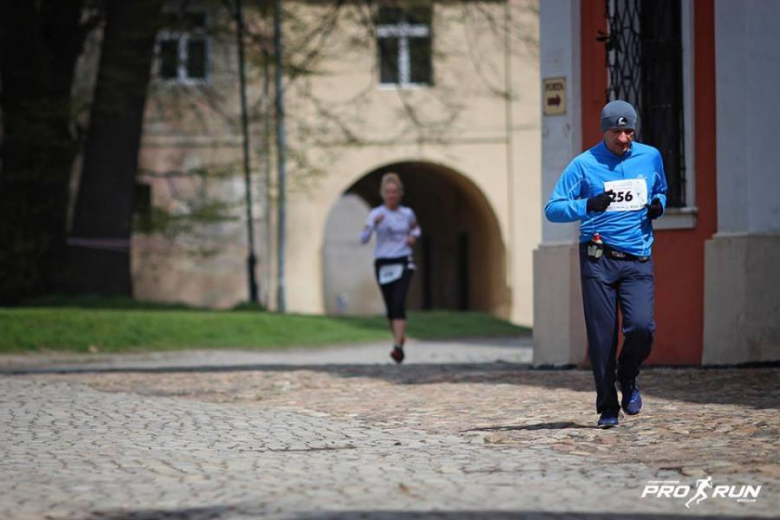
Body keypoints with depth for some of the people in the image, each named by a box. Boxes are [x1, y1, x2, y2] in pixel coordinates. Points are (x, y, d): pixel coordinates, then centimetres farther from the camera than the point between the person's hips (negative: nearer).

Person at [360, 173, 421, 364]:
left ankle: (397, 346, -26)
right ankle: (400, 337, 31)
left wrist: (414, 236, 3)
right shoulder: (376, 214, -3)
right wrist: (374, 224, -31)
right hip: (383, 264, 1)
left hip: (404, 263, -1)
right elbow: (363, 239, -14)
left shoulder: (407, 213, 5)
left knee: (399, 303, -18)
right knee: (390, 307, 7)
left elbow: (416, 228, 26)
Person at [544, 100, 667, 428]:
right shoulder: (585, 164, -1)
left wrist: (658, 205, 2)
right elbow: (552, 209, -3)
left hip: (638, 261, 2)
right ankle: (607, 407, 9)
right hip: (598, 261, -2)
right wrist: (588, 205, -21)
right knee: (602, 337, -3)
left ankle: (628, 378, 14)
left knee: (642, 327, -16)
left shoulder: (650, 157, 9)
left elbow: (660, 191, 27)